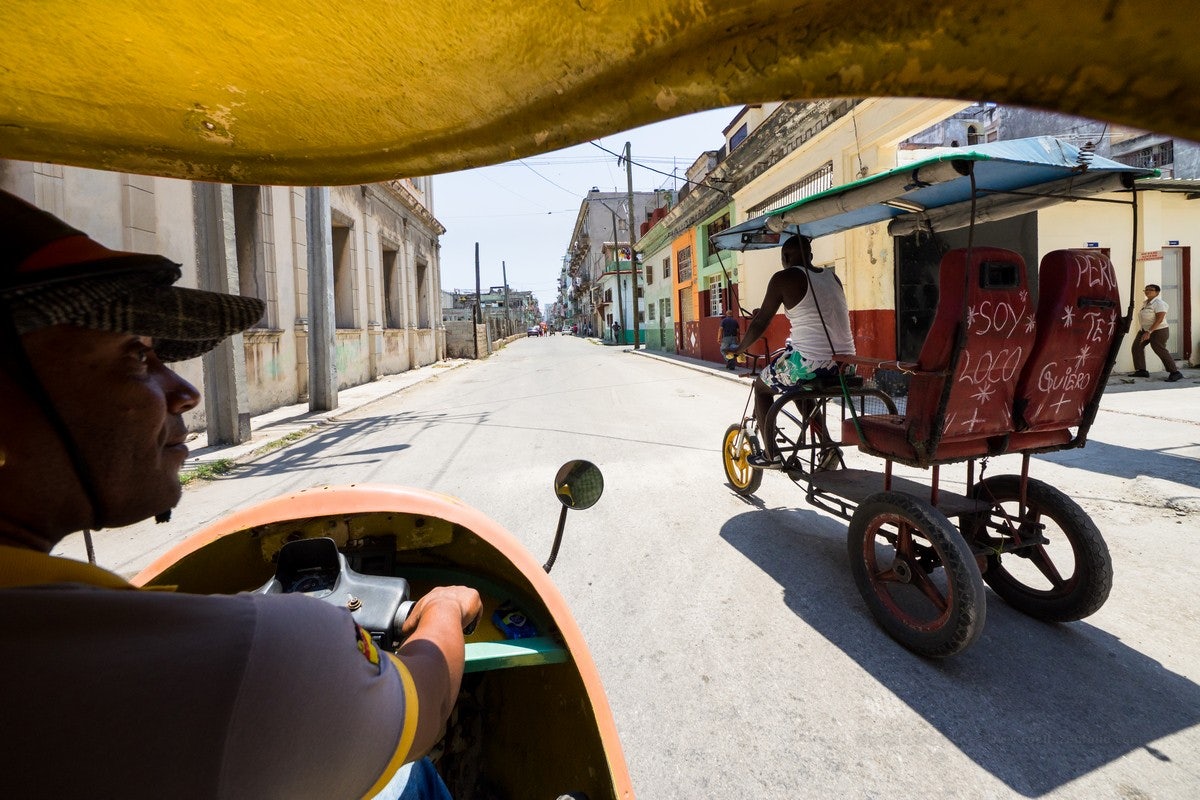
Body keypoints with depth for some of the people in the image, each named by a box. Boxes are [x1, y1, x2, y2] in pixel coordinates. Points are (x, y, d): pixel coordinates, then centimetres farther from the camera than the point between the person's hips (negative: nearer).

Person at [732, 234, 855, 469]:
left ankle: (770, 455, 22)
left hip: (809, 364, -7)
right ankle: (827, 445, 23)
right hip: (843, 364, 7)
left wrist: (739, 348, 17)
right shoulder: (832, 277, 16)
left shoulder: (784, 278, -4)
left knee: (761, 386, 21)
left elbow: (760, 324, 0)